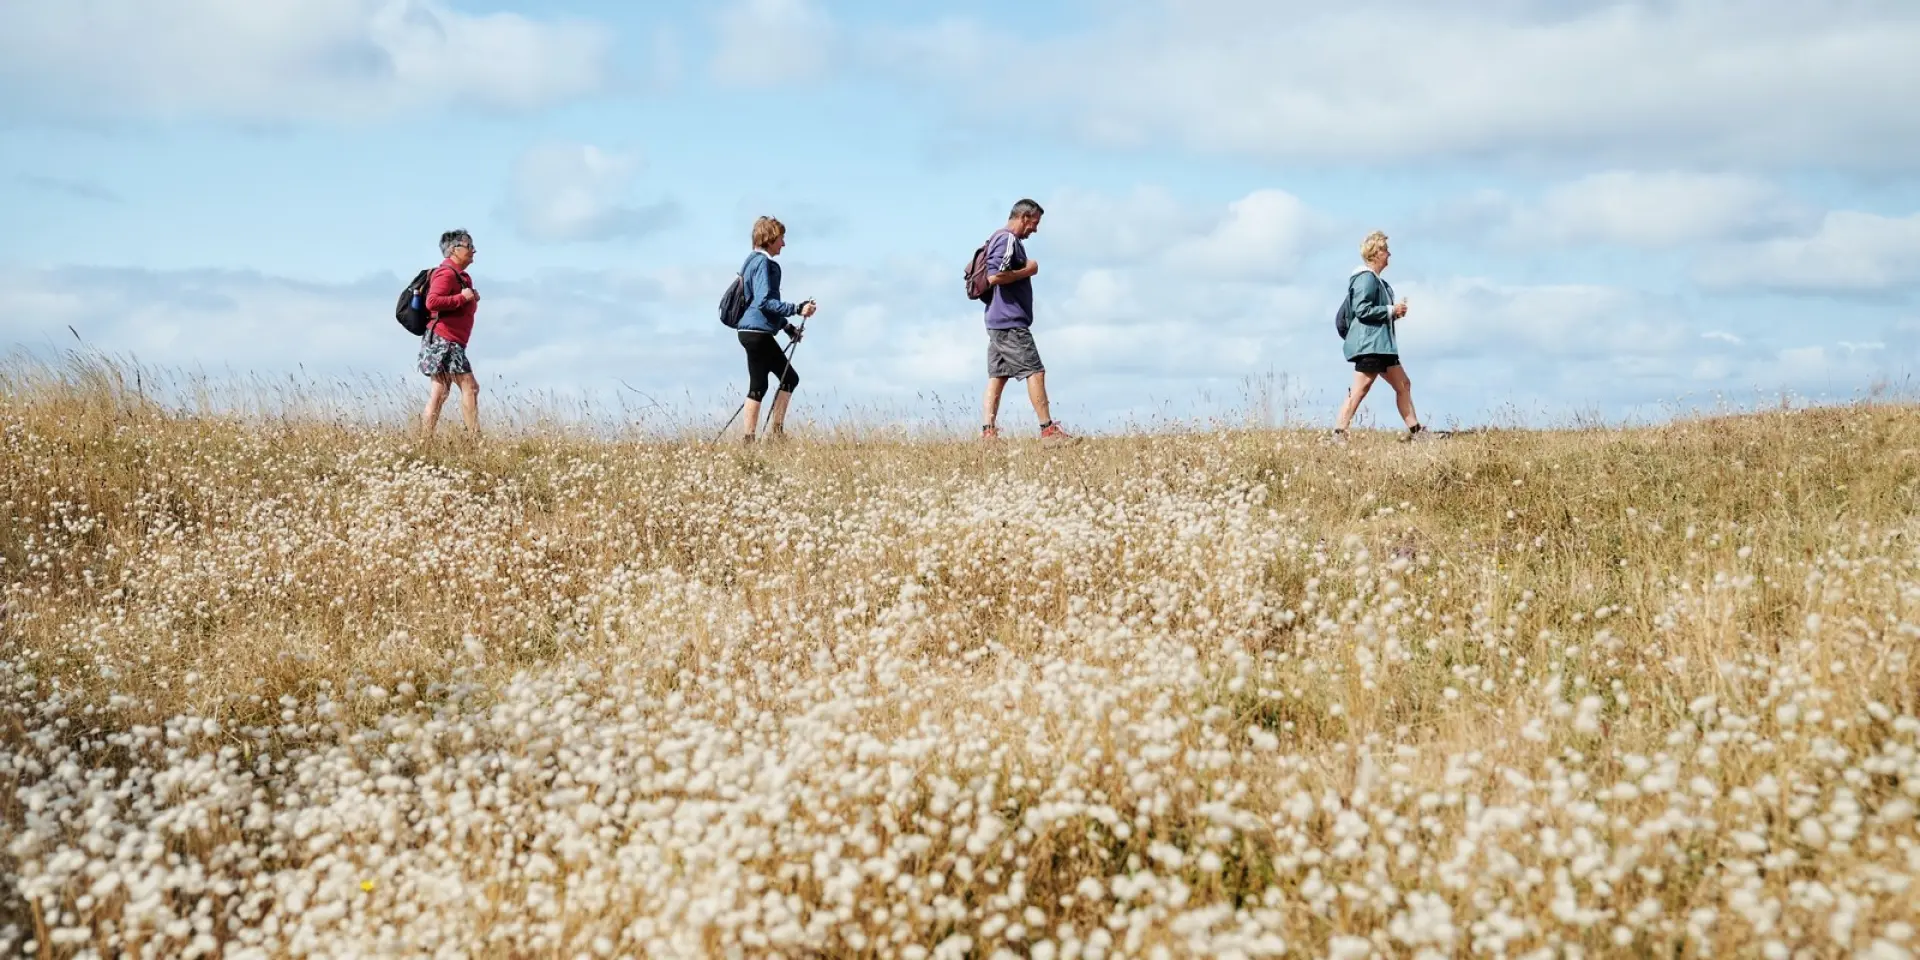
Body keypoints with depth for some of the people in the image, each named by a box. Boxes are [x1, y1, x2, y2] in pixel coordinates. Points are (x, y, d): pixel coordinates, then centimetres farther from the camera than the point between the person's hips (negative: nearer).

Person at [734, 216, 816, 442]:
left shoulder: (756, 261, 19)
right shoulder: (762, 262, -12)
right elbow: (764, 302, -21)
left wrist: (787, 326, 24)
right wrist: (797, 309, -22)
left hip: (757, 333, 10)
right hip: (757, 332, -10)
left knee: (790, 377, 12)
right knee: (758, 386, -7)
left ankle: (776, 431, 11)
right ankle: (748, 438, -4)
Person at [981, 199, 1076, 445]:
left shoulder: (1007, 240, 19)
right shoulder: (1007, 240, -13)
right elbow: (994, 276, -24)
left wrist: (1026, 270, 12)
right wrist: (1028, 270, -13)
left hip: (998, 323, 11)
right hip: (1010, 322, -11)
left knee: (997, 376, 7)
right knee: (1035, 372, -7)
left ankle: (988, 433, 4)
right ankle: (1048, 430, -6)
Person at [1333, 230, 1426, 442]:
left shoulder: (1376, 280, 19)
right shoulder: (1366, 278, -13)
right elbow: (1362, 310, -21)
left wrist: (1395, 311, 10)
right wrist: (1391, 311, -13)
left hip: (1381, 344, 11)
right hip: (1369, 344, -11)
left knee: (1403, 385, 13)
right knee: (1359, 391, -12)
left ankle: (1415, 431, 17)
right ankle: (1338, 434, -11)